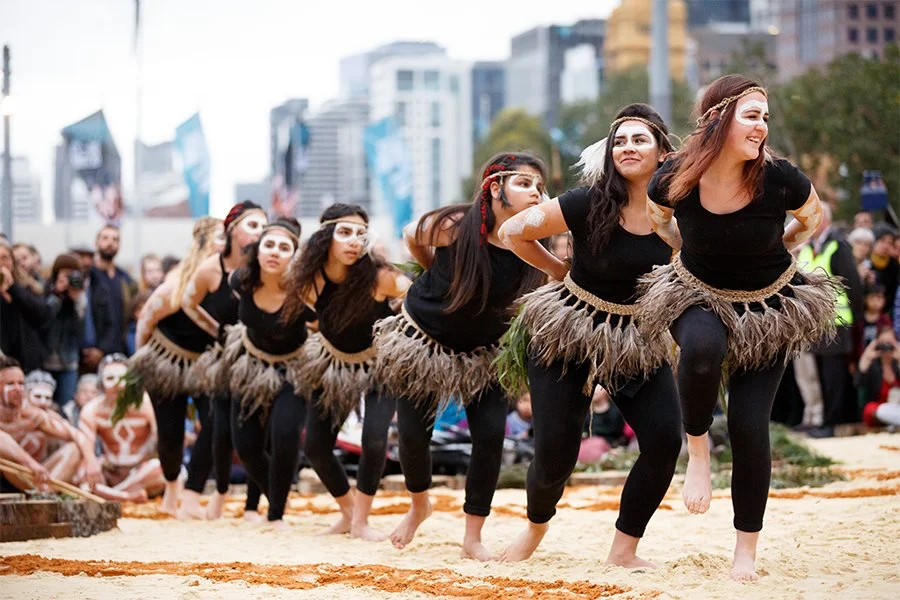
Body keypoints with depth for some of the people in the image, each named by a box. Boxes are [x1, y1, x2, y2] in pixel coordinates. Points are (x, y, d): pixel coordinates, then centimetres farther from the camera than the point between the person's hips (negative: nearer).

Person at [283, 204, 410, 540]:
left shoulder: (378, 277, -30)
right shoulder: (308, 281, -21)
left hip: (380, 364, -4)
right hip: (335, 364, 4)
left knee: (374, 439, -22)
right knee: (314, 447, 3)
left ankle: (361, 520, 0)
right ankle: (348, 511, 29)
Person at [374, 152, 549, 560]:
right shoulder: (455, 227, -24)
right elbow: (411, 236, -2)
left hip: (482, 355, 2)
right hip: (421, 342, -1)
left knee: (491, 434, -12)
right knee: (413, 434, -1)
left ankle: (473, 539, 1)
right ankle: (419, 505, 33)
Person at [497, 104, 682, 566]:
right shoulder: (590, 203, -19)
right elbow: (514, 232, -11)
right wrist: (561, 273, -1)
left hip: (638, 339, 3)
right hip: (569, 332, -3)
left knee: (664, 441, -14)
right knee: (555, 454, -4)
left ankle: (623, 550, 2)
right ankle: (536, 527, 30)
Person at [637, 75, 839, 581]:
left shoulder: (779, 179, -23)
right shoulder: (675, 180, -21)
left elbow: (814, 218, 1)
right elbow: (656, 216, 5)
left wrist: (773, 252, -1)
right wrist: (688, 249, 0)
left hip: (770, 306, 0)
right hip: (698, 297, 0)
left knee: (750, 425, -5)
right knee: (702, 348, -37)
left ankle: (747, 550, 11)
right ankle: (697, 446, -9)